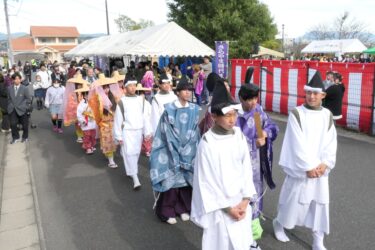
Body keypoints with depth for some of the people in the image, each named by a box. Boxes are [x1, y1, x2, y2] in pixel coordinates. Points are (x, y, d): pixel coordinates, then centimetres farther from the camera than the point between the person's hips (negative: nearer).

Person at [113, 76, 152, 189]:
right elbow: (118, 119, -3)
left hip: (139, 130, 3)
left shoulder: (141, 100, 3)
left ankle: (131, 171, 36)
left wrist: (147, 132, -2)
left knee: (136, 152, 13)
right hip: (127, 131, -3)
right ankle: (135, 178, -8)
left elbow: (145, 116, 3)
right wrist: (119, 136, -5)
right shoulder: (122, 102, -4)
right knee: (129, 153, -10)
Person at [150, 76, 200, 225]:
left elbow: (195, 133, 3)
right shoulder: (169, 110, -10)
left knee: (186, 179, 9)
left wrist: (187, 151, -5)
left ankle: (183, 208, 26)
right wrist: (178, 151, -12)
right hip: (171, 151, -3)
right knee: (171, 179, 0)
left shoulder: (194, 110, 2)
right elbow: (168, 134, -10)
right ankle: (167, 211, 14)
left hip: (189, 152, 4)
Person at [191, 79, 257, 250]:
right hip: (219, 206, -4)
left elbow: (247, 168, 2)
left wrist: (245, 199, -4)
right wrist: (227, 207, -10)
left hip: (240, 202, 5)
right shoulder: (207, 143, -18)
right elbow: (206, 180, -13)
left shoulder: (239, 135, -3)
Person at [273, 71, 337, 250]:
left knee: (320, 204, 9)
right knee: (292, 200, 7)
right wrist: (308, 166, -16)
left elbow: (331, 142, 1)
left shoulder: (327, 115, 4)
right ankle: (278, 224, 35)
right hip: (300, 168, -4)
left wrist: (324, 164, -11)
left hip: (320, 168, 4)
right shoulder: (296, 114, -10)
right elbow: (298, 144, -14)